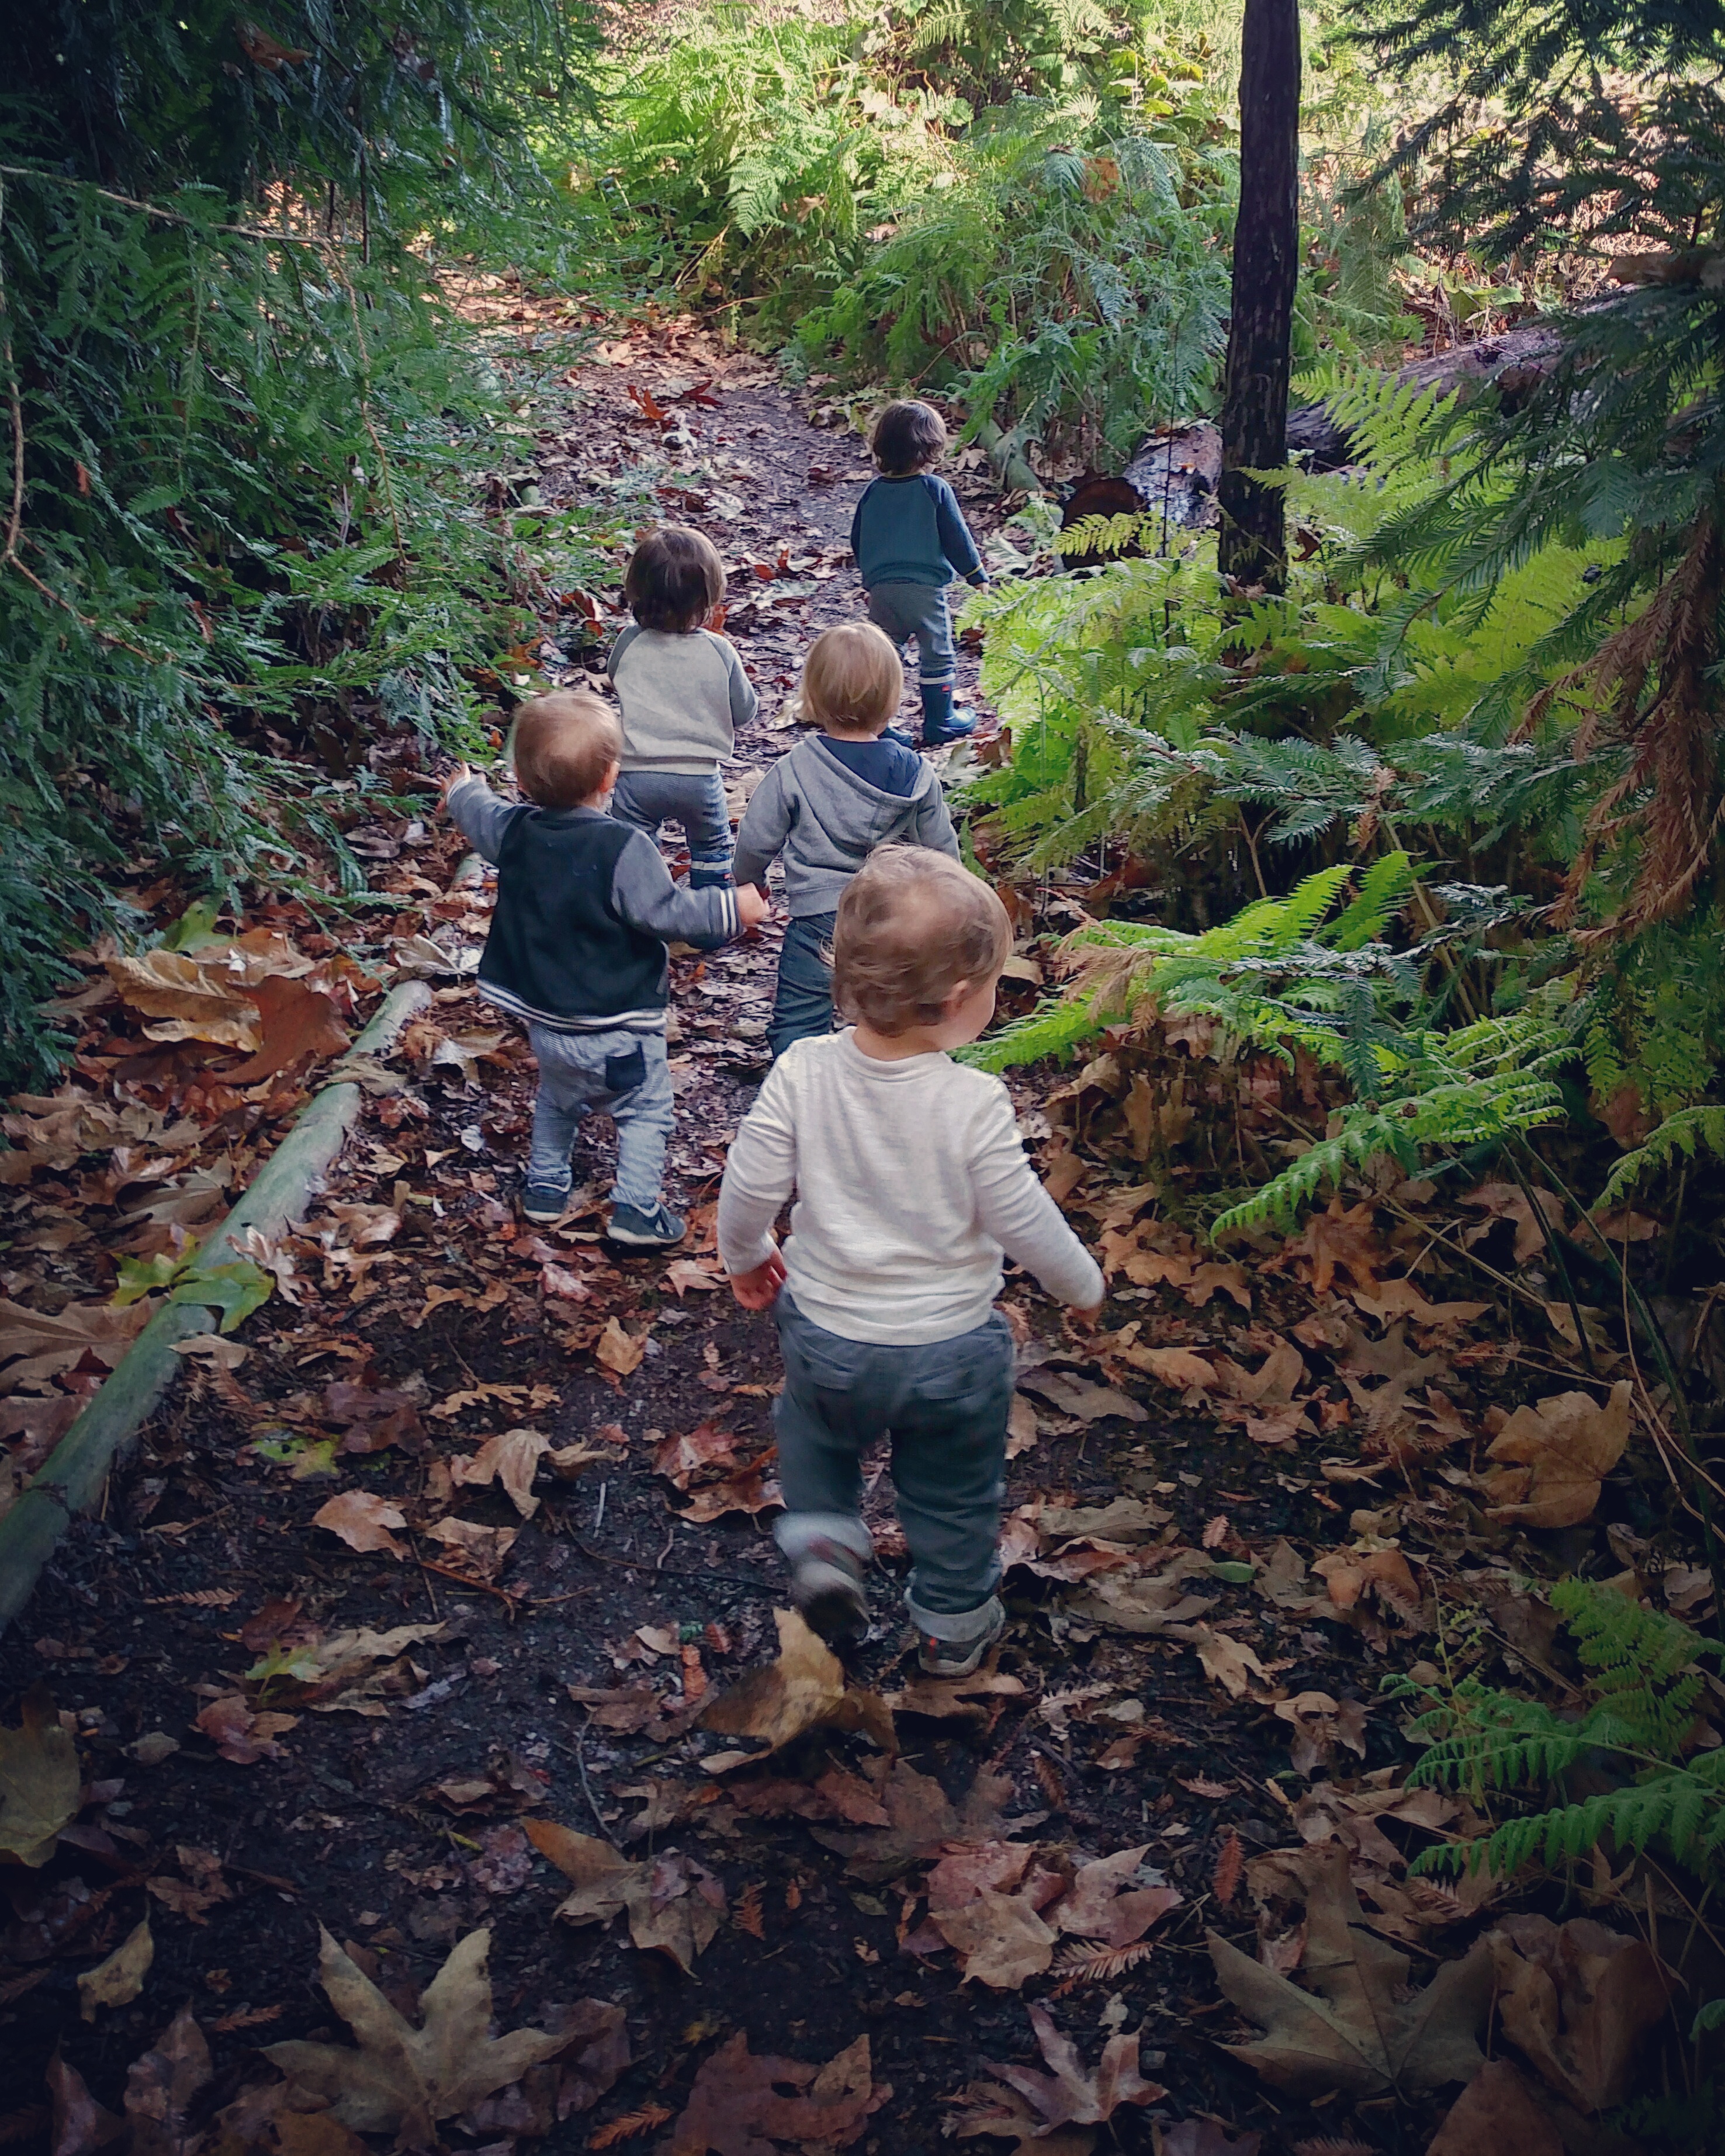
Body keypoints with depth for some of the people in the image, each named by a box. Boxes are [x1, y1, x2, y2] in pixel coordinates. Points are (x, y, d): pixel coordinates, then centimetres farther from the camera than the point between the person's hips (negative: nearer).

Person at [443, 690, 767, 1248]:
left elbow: (480, 815, 18)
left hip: (543, 1019, 7)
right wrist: (731, 909, -12)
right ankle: (636, 1209, 5)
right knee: (645, 1109, 9)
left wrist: (462, 789, 41)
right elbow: (665, 911, -23)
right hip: (618, 1027, -6)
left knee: (557, 1097, 30)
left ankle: (545, 1184, 36)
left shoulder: (514, 831, -4)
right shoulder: (623, 848, -24)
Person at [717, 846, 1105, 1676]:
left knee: (815, 1424, 35)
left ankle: (822, 1539, 22)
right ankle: (953, 1625, 40)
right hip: (952, 1349, -2)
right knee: (954, 1494, 23)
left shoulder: (803, 1071, -16)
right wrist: (1084, 1287, 5)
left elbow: (748, 1186, -10)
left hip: (825, 1336, 2)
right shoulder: (975, 1105, -24)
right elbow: (1023, 1221, -15)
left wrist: (745, 1260, 12)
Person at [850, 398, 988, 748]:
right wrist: (978, 576, 9)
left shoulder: (872, 492, 5)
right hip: (926, 588, -3)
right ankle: (939, 722, 16)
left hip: (881, 589, 4)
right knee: (937, 656, 11)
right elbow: (957, 539, -3)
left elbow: (858, 542, 14)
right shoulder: (935, 489, -8)